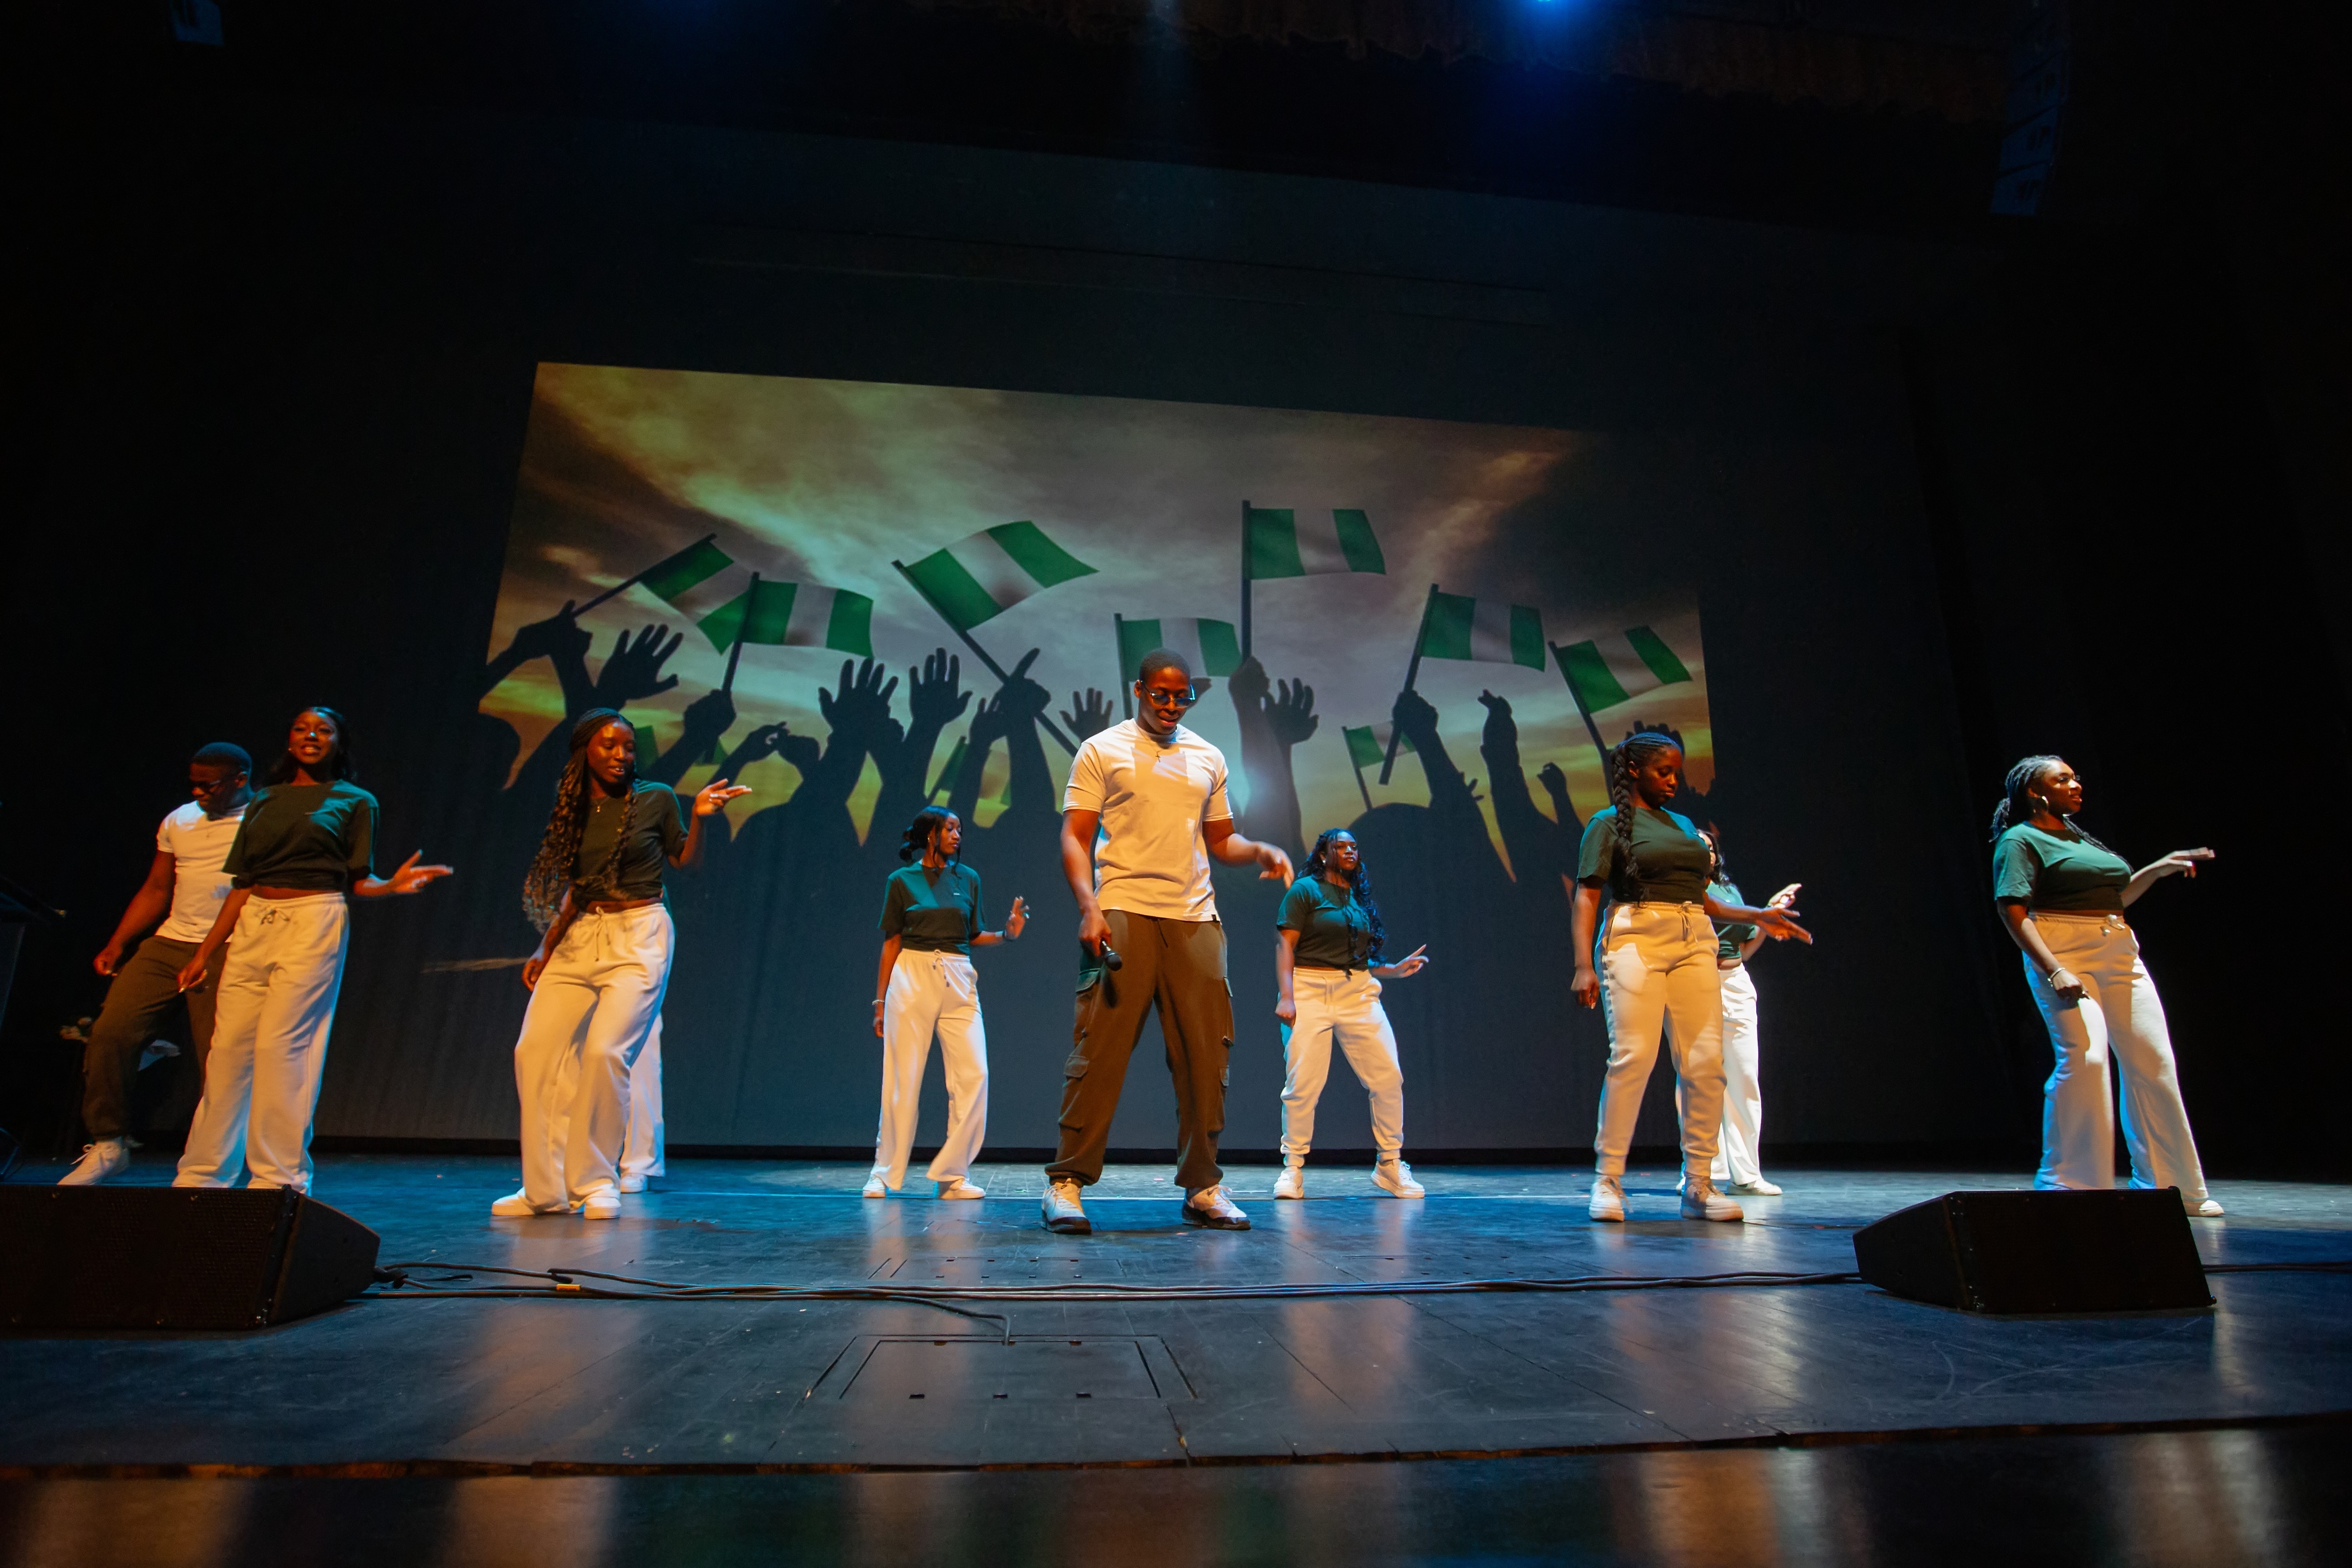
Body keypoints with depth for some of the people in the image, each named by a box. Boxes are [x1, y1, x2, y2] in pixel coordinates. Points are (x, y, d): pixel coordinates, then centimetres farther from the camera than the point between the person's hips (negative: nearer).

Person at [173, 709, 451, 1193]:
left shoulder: (355, 801, 7)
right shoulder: (263, 801, 17)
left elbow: (358, 881, 4)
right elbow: (242, 884, 16)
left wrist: (394, 885, -18)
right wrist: (204, 952, 13)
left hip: (315, 923, -4)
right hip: (255, 923, 4)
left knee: (280, 1044, -9)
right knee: (228, 1044, 4)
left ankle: (279, 1177, -1)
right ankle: (202, 1174, 16)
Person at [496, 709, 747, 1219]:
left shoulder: (656, 799, -1)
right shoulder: (575, 809, 9)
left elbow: (686, 860, 7)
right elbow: (575, 889, 14)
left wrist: (698, 817, -9)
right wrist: (545, 949, 10)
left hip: (638, 938, -5)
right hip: (580, 939, 5)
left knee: (605, 1051, -17)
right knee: (534, 1051, -2)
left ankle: (597, 1183, 1)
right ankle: (545, 1188, 10)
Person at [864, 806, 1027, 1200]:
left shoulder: (968, 878, 12)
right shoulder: (901, 881, 5)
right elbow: (891, 944, 7)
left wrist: (1006, 934, -2)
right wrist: (880, 1001, 5)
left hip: (958, 980, 3)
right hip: (911, 978, -2)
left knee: (974, 1076, -8)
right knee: (902, 1081, -2)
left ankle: (952, 1175, 4)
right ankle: (885, 1174, 14)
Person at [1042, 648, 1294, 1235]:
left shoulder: (1208, 758, 19)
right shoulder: (1101, 751, 7)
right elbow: (1075, 838, 1)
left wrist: (1259, 852, 2)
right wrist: (1089, 907, -14)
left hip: (1195, 917, 4)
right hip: (1123, 914, -4)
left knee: (1205, 1055, 2)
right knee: (1100, 1049, -8)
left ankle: (1203, 1187, 13)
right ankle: (1066, 1183, 2)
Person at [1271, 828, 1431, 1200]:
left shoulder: (1360, 899, 20)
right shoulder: (1305, 890, 2)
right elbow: (1284, 945, -6)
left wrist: (1394, 970, 11)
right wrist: (1286, 997, -17)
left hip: (1359, 994, 5)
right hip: (1310, 991, -5)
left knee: (1389, 1077, -2)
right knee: (1302, 1084, -9)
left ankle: (1391, 1166, 12)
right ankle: (1292, 1170, 6)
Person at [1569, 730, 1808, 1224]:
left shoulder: (1684, 825, 23)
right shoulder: (1608, 823, 5)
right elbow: (1586, 897, -4)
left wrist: (1757, 916, 19)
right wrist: (1584, 965, -15)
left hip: (1695, 942, 6)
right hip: (1636, 939, -6)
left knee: (1706, 1061, -3)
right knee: (1633, 1057, -14)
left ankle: (1698, 1185, 6)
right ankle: (1608, 1182, -6)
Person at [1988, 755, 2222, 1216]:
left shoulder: (2079, 839, 23)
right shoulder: (2020, 841, -3)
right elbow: (2013, 913, -13)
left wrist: (2160, 868, 22)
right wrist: (2054, 970, -22)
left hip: (2120, 951, 8)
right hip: (2064, 952, -8)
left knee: (2154, 1061, 4)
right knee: (2084, 1057, -18)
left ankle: (2170, 1185, 18)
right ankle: (2066, 1187, -11)